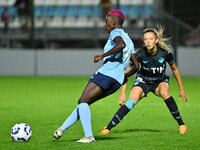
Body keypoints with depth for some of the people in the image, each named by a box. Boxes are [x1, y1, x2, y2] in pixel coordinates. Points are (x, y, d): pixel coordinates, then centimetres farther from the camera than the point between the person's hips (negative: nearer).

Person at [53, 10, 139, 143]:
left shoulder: (115, 32, 0)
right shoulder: (129, 41, 26)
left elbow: (121, 45, -25)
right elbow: (136, 66, 24)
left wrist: (102, 56, -16)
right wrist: (124, 77, 36)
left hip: (106, 73, -9)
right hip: (117, 81, 9)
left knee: (83, 101, -10)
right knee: (84, 103, 14)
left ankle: (89, 136, -23)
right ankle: (62, 129, 14)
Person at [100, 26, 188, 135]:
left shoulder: (165, 52, -22)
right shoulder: (140, 54, -25)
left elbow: (174, 69, -4)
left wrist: (181, 88, 1)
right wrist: (122, 93, -22)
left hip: (160, 81, 0)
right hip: (143, 81, 0)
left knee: (164, 93, -33)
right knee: (131, 102, -22)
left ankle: (181, 125, -21)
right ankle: (108, 128, -16)